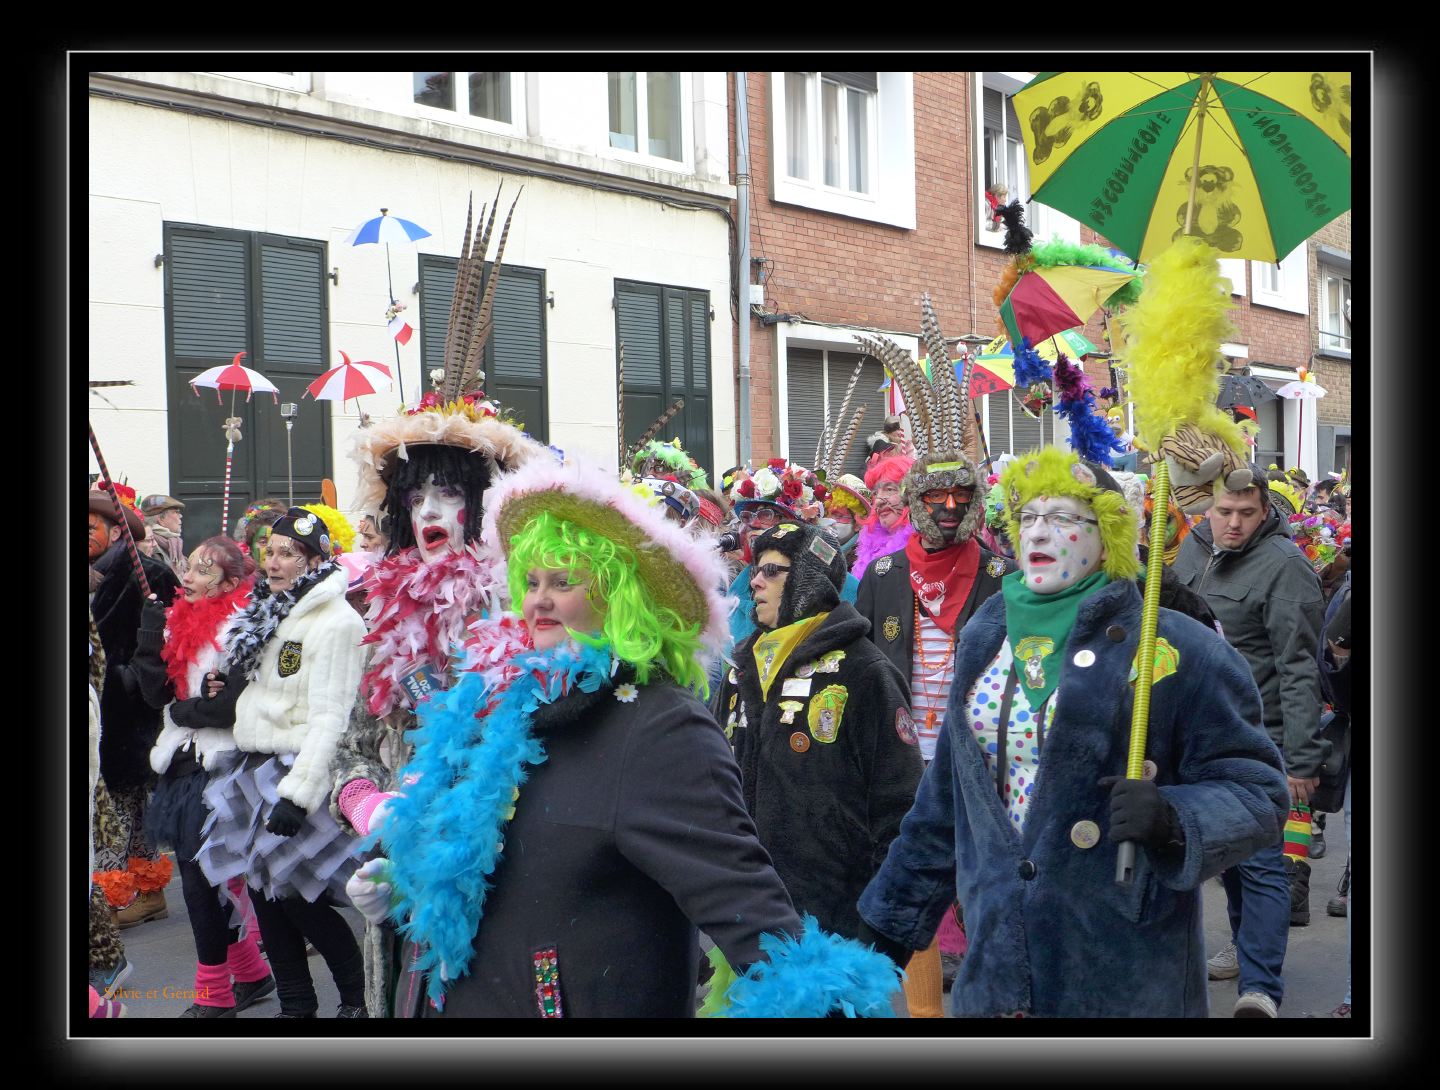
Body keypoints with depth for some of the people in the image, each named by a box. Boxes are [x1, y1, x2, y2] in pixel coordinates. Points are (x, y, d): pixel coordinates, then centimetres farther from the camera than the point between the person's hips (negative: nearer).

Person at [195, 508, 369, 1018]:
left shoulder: (334, 621, -12)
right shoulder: (269, 613, 15)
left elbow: (328, 717, -19)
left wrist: (297, 793, -24)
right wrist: (228, 686, 9)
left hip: (298, 772, -9)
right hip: (255, 767, 9)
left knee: (295, 894, -7)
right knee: (262, 889, 10)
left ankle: (358, 998, 11)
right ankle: (295, 1005, 22)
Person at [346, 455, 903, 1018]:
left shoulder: (661, 728, -18)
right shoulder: (497, 701, 6)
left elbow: (732, 887, -29)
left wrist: (796, 989, -42)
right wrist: (399, 885, 9)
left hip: (578, 1001, -7)